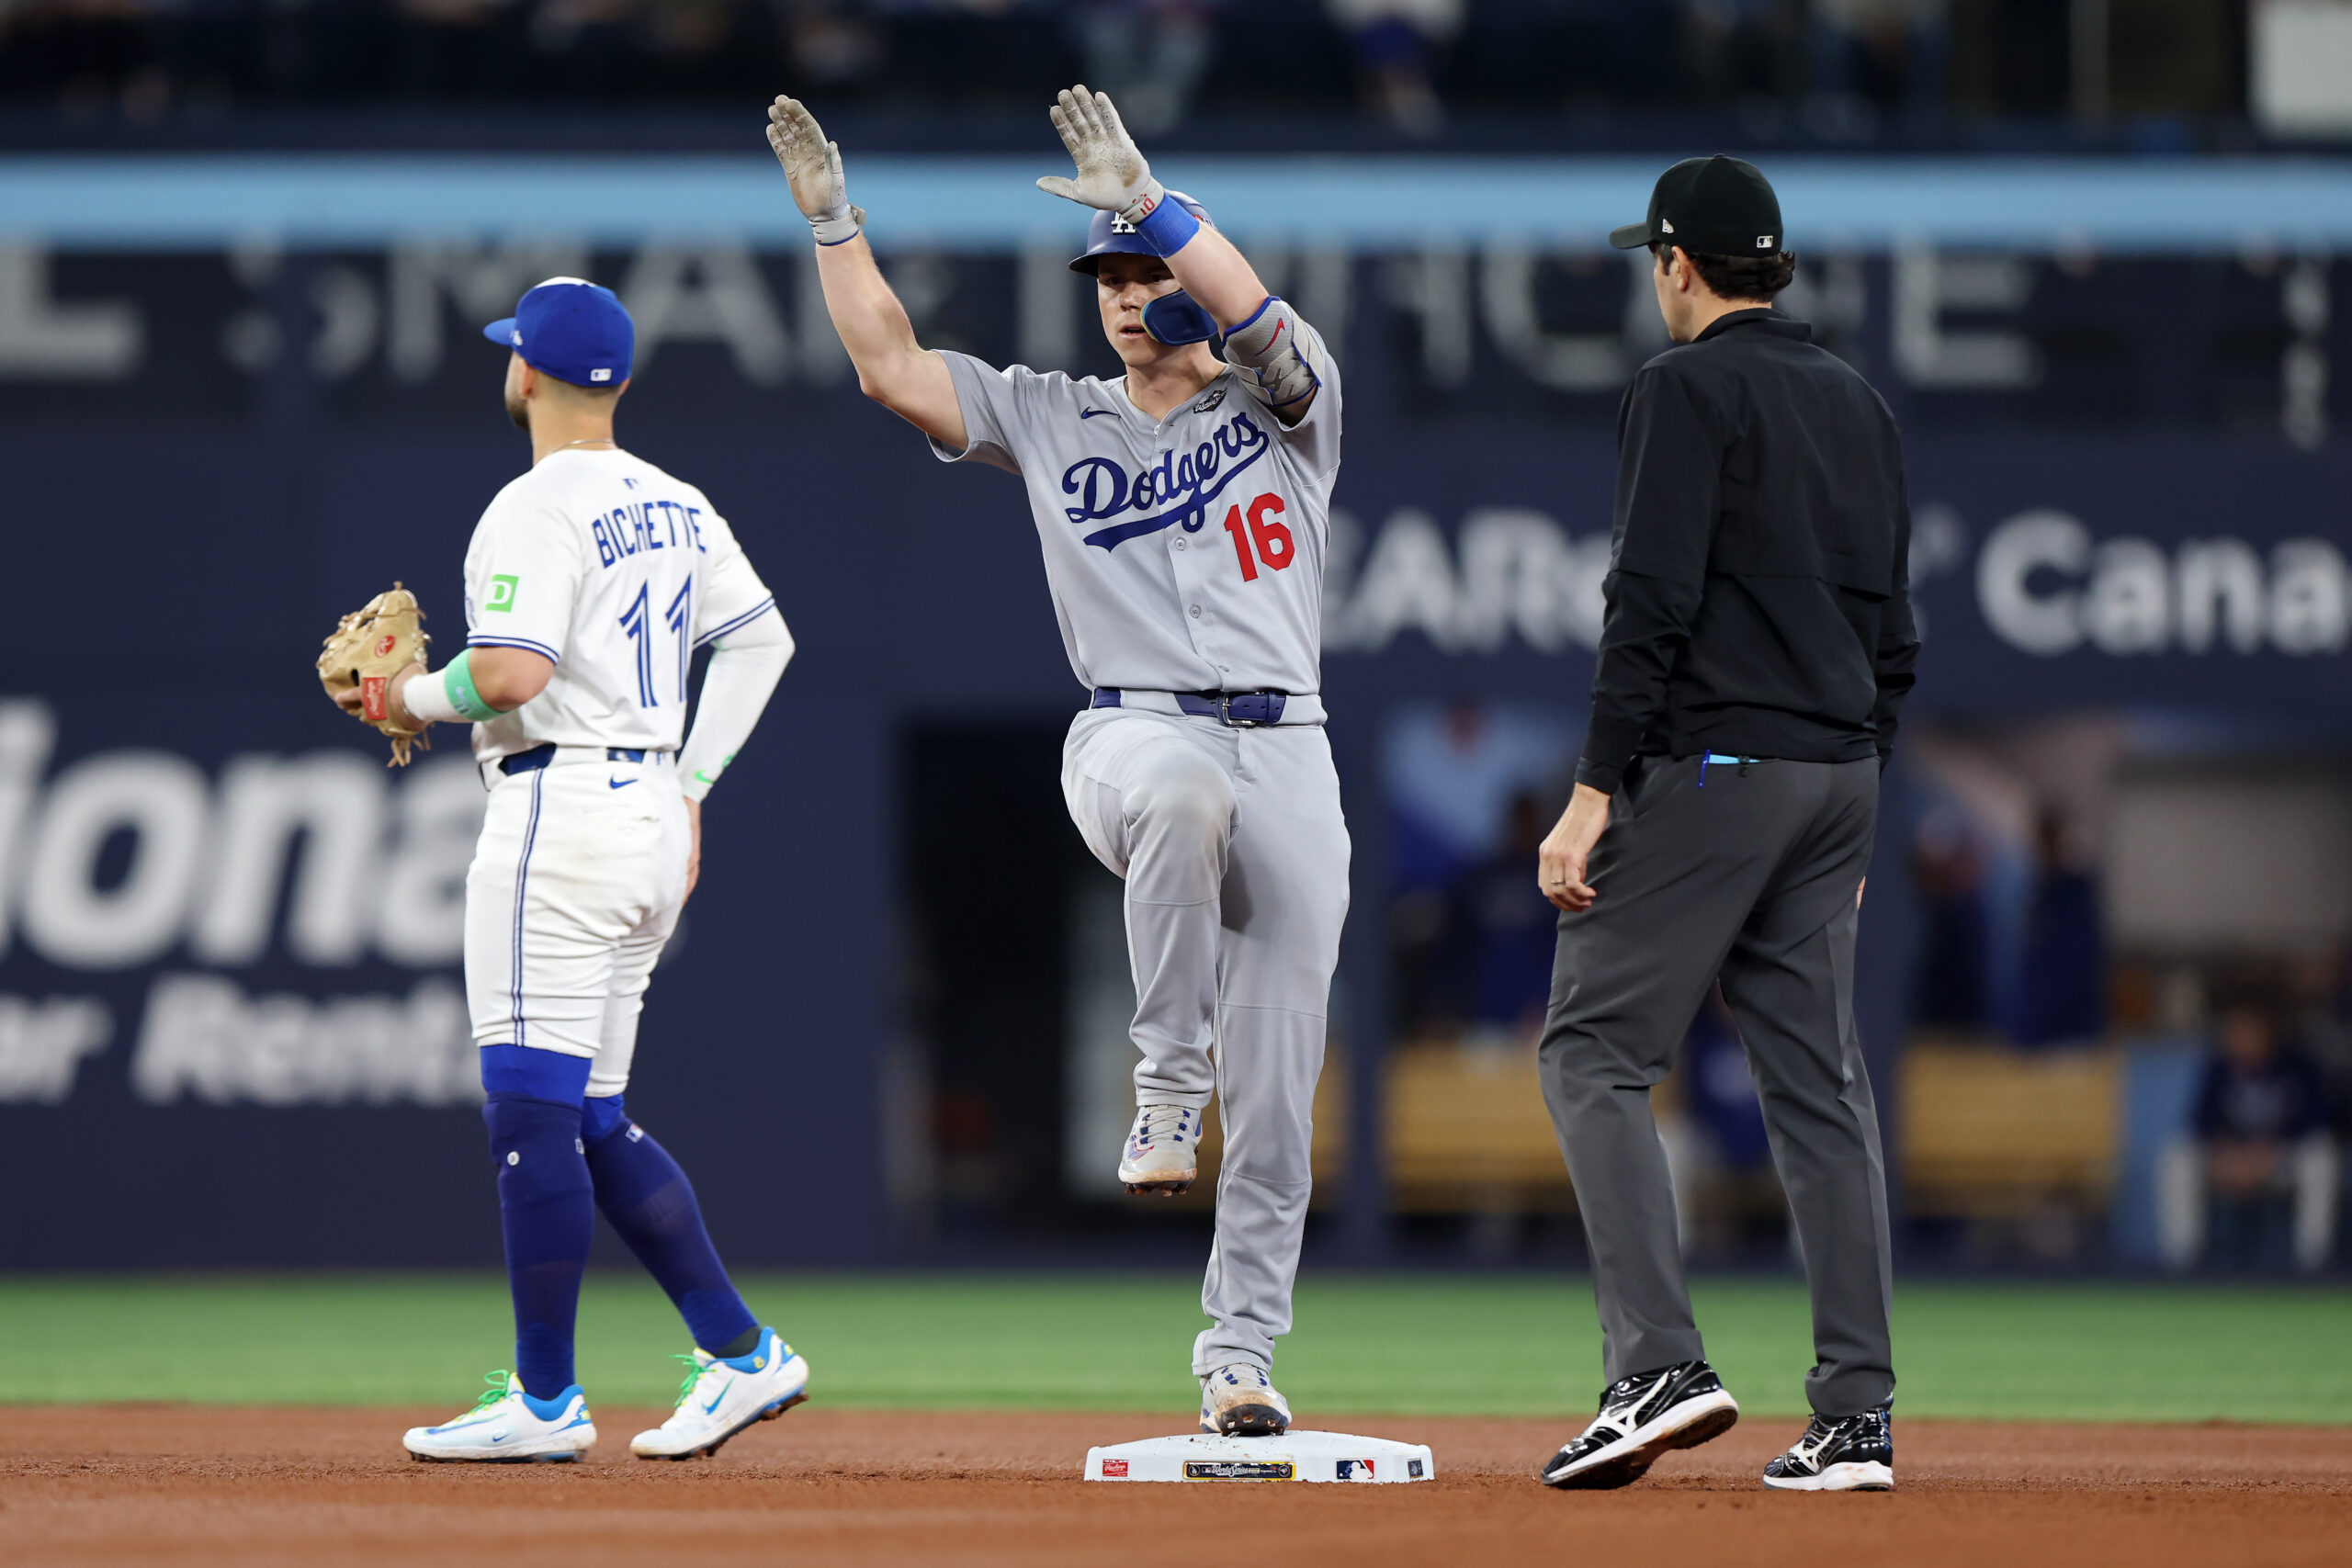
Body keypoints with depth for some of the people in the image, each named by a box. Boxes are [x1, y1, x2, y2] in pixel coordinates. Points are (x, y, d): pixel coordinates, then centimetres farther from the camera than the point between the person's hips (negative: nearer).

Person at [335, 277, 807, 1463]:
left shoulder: (537, 510, -12)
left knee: (533, 1110, -6)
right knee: (588, 1120, 13)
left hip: (561, 810, -9)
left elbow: (514, 672, -24)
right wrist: (690, 786, 20)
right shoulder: (673, 505, 15)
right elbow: (760, 636, 20)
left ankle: (545, 1400, -4)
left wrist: (417, 696, -5)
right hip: (651, 811, 9)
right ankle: (740, 1354, 8)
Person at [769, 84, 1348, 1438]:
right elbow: (892, 369, 9)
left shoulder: (1285, 409, 9)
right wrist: (837, 223, 1)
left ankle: (1242, 1359, 7)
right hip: (1131, 740, -1)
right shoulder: (1052, 420, 16)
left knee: (1276, 1090, -3)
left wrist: (1152, 203, -21)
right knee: (1182, 796, -41)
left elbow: (1261, 322, -13)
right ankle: (1166, 1083, -27)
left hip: (1286, 762, 1)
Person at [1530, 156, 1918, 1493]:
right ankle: (1859, 1417, 4)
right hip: (1839, 772, 8)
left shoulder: (1687, 390, -7)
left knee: (1599, 1051, -3)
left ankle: (1660, 1363, -17)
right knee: (1820, 1075, 7)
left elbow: (1655, 602, -16)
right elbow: (1893, 628, 19)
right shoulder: (1858, 402, 17)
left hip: (1713, 766, -8)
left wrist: (1595, 795, -16)